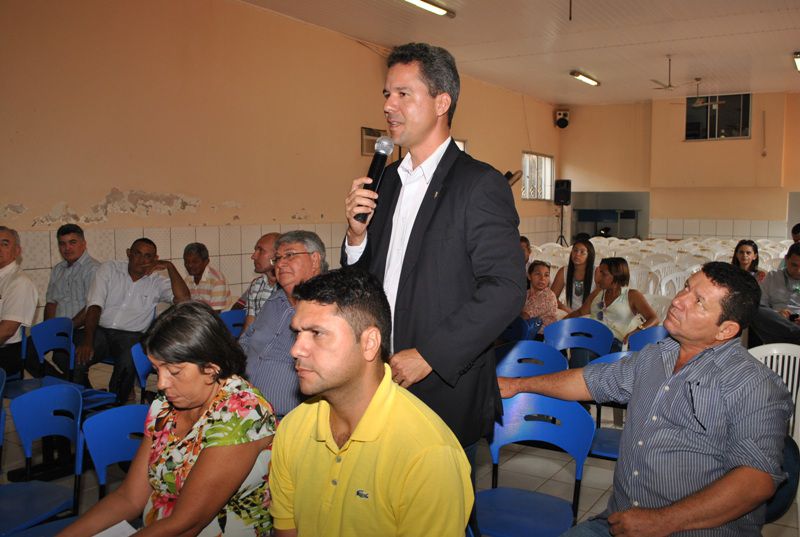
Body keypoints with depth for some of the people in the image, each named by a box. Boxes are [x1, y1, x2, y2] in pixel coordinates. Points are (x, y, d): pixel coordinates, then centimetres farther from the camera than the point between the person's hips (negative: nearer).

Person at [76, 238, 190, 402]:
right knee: (78, 358, -27)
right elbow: (94, 306, -4)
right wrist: (87, 341, -17)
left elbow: (183, 299, -11)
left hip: (131, 335, -1)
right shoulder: (109, 269, 7)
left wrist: (170, 267, -14)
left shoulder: (157, 282, 6)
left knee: (127, 363, -33)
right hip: (101, 330, 1)